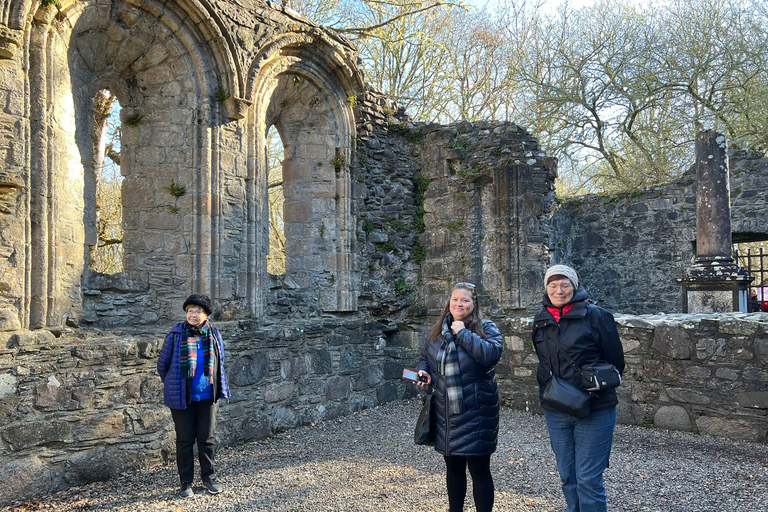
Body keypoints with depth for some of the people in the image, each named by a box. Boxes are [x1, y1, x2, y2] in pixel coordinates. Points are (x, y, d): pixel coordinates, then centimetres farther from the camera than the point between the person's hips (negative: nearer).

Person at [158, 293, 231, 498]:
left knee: (207, 438, 10)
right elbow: (162, 364, 1)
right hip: (182, 397, -2)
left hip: (207, 396, 2)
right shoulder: (176, 335, -9)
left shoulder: (214, 335, 0)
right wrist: (173, 386, 7)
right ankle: (186, 483, 20)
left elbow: (220, 363, 14)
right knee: (185, 439, 7)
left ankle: (208, 478, 25)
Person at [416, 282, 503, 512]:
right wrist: (424, 372, -1)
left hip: (476, 413, -5)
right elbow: (425, 358, 20)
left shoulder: (486, 328, -5)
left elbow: (492, 354, -23)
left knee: (479, 469, 2)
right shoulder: (437, 331, 8)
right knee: (453, 468, 18)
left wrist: (463, 333, -20)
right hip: (445, 414, 5)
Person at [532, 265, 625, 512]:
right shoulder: (541, 320, 6)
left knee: (588, 480, -1)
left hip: (594, 411, -5)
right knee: (567, 477, 15)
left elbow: (615, 362, -4)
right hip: (555, 411, 5)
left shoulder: (595, 316, -10)